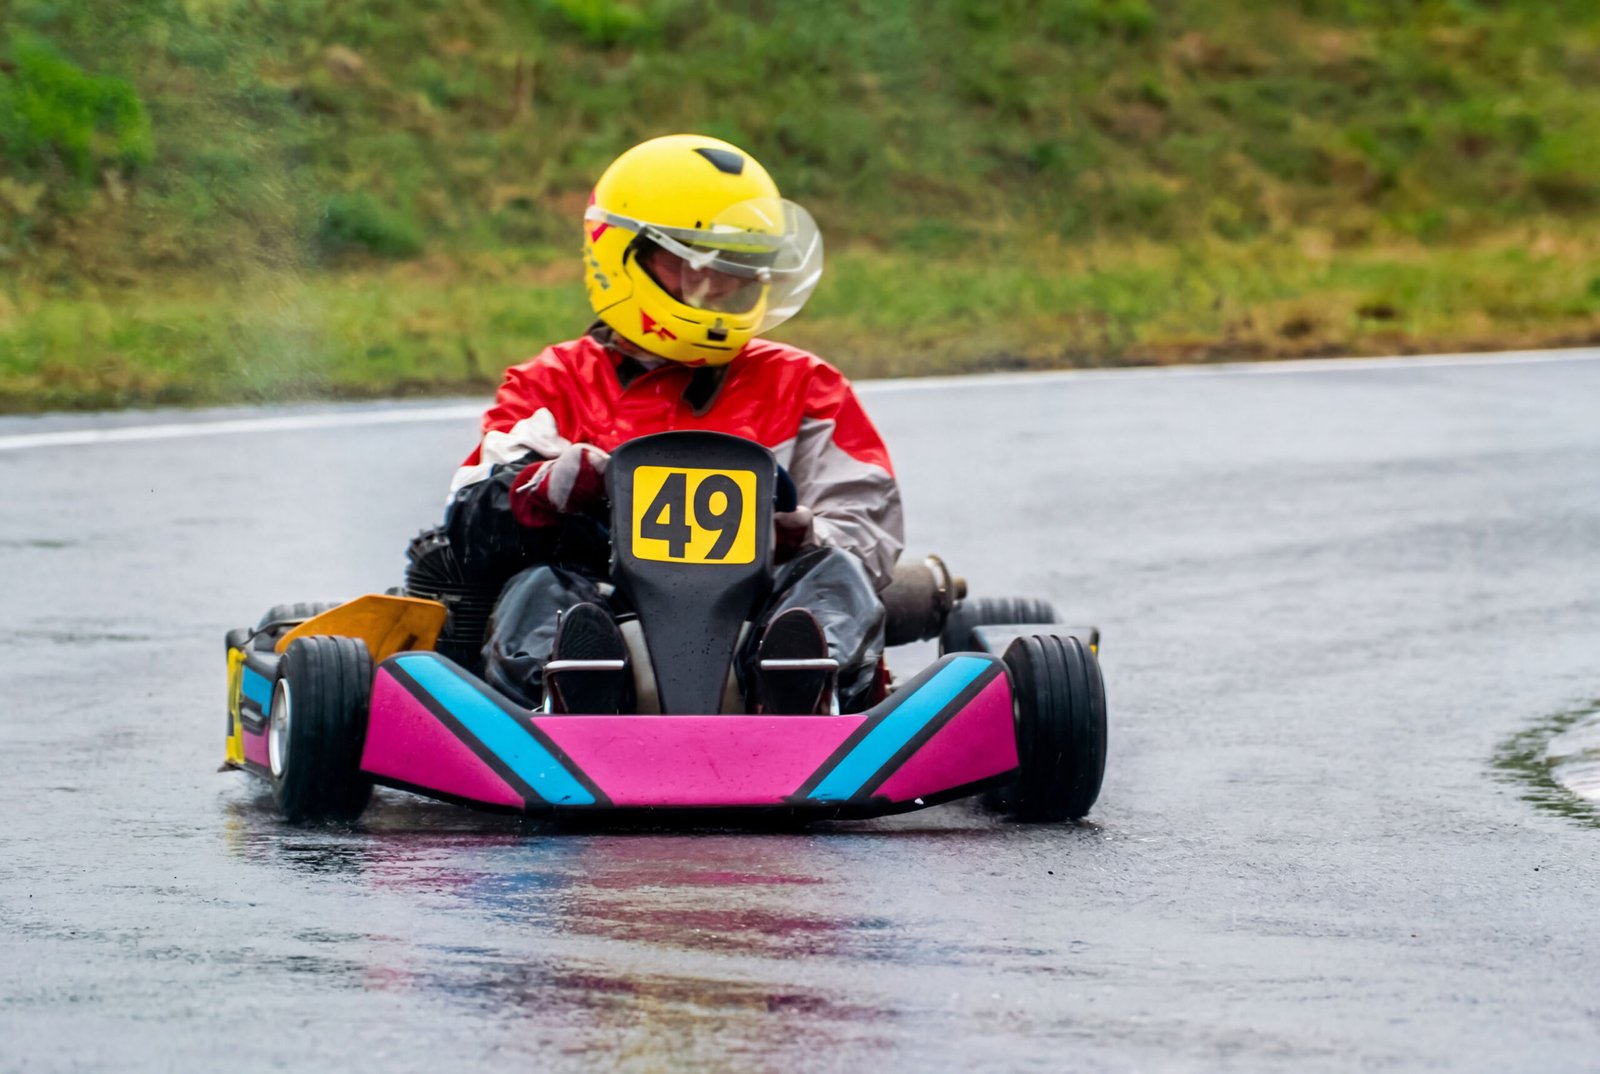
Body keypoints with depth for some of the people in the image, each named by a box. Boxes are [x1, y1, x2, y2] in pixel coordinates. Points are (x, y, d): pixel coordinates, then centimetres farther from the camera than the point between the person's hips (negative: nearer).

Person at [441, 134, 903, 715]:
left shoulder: (801, 386, 25)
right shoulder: (554, 385, 23)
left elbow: (868, 530, 13)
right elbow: (474, 518, 6)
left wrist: (803, 538, -12)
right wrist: (552, 486, -18)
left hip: (755, 625, 1)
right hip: (609, 624, -1)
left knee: (835, 574, -28)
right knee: (541, 590, -31)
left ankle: (801, 699, -64)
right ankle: (578, 700, -67)